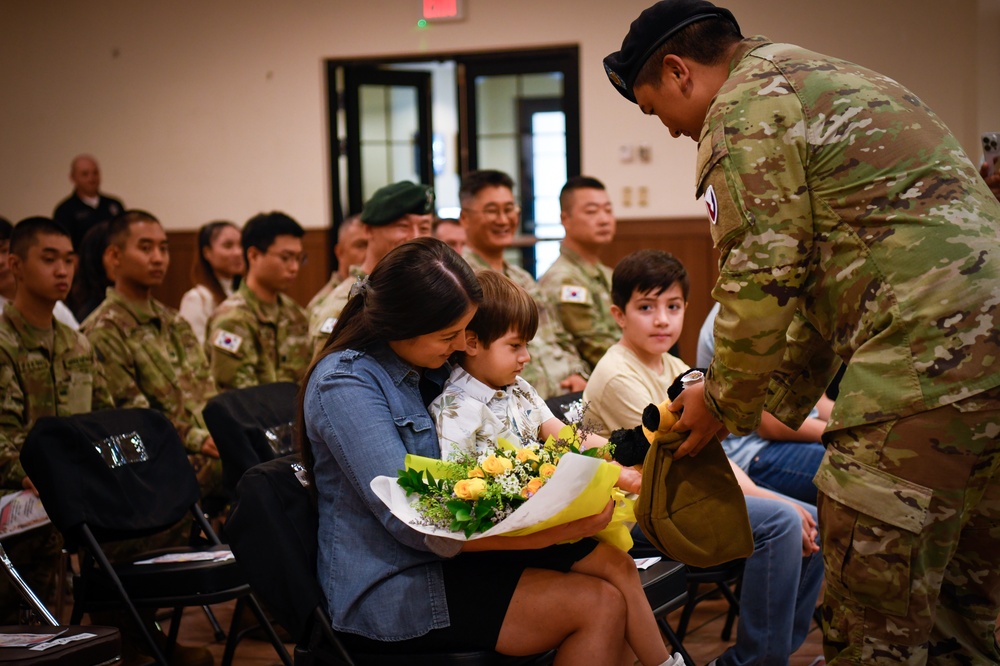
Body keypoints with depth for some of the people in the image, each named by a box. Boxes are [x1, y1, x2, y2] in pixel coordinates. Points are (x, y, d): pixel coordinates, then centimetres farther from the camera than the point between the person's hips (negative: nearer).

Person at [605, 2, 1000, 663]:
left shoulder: (745, 106, -2)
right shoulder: (835, 83, 29)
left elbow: (762, 281, -8)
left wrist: (724, 404, 7)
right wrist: (779, 402, 29)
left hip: (924, 358, -10)